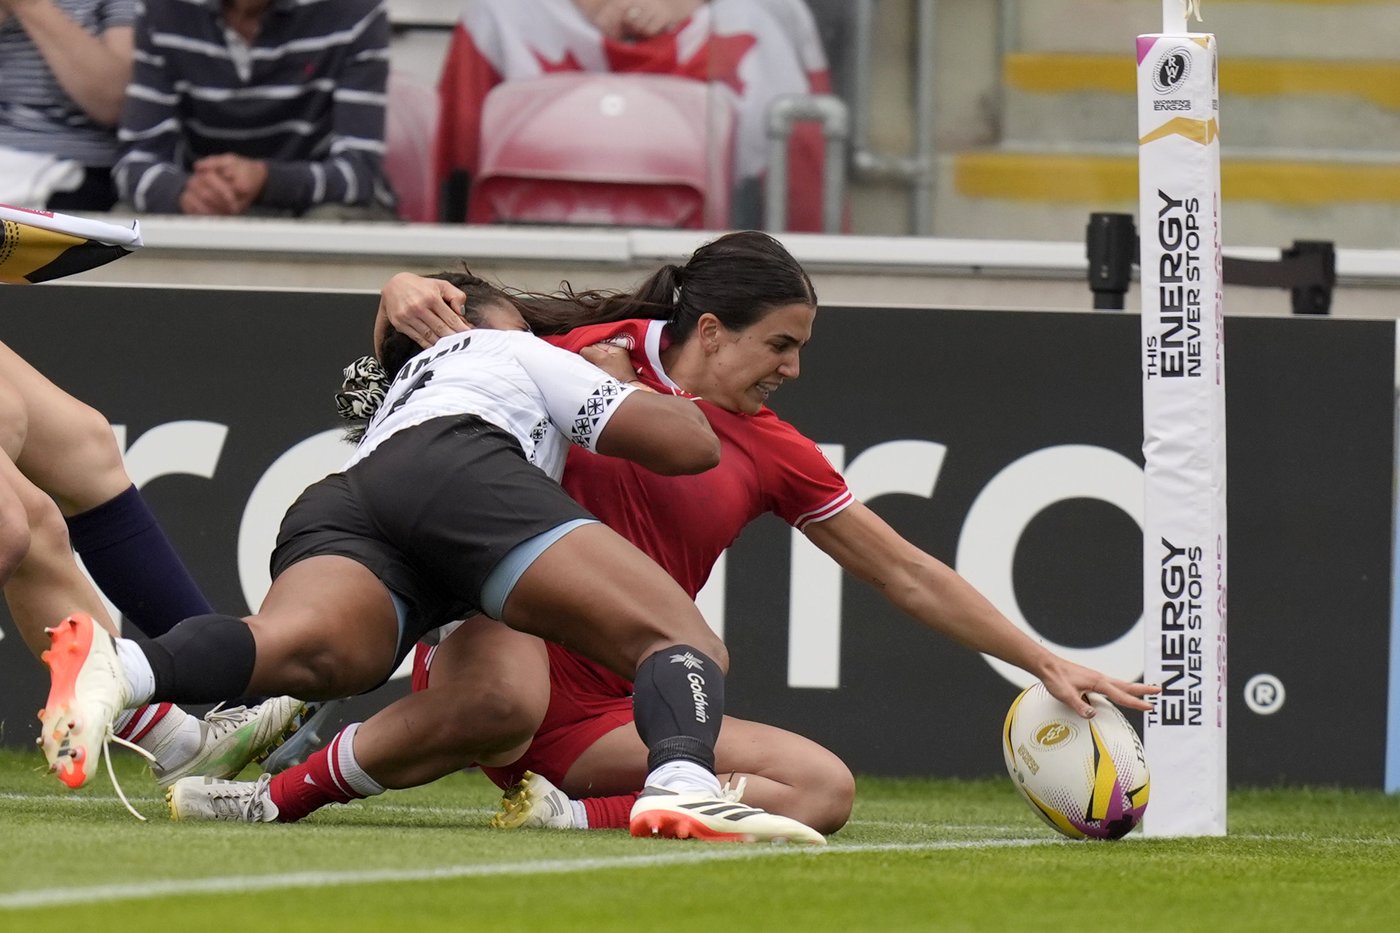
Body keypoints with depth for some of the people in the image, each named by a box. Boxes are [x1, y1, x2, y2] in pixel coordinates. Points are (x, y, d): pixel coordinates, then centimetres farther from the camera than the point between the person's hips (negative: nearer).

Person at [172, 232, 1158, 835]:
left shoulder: (774, 454, 11)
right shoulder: (595, 355, 0)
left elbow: (908, 575, 16)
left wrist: (1048, 664, 13)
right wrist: (410, 296, -20)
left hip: (614, 712, 5)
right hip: (505, 640, -5)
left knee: (826, 789, -14)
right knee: (502, 703, -43)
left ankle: (565, 815, -22)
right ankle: (283, 787, -21)